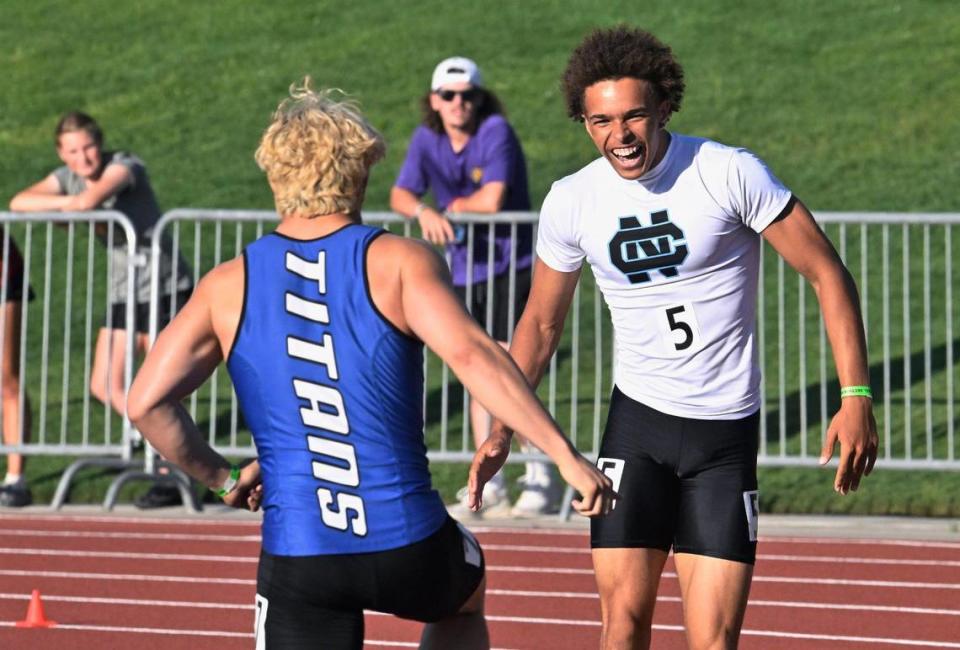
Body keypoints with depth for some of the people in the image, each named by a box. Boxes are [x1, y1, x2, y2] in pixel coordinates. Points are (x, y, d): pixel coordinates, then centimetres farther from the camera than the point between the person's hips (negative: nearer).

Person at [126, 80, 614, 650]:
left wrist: (224, 477, 14)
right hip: (409, 549, -1)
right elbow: (471, 353, -18)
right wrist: (566, 456, -19)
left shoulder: (228, 287, 5)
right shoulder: (400, 262, -3)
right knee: (464, 597, 34)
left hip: (297, 558, 1)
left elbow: (147, 403, 0)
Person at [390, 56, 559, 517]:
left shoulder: (495, 132, -12)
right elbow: (400, 195, -3)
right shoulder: (426, 139, 5)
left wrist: (454, 205, -4)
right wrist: (423, 211, -23)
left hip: (512, 266, -6)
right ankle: (489, 485, 14)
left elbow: (492, 199, -21)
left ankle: (541, 479, -5)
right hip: (466, 271, 6)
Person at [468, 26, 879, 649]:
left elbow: (827, 274, -7)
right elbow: (542, 322, 14)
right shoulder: (571, 202, -1)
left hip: (725, 433, -2)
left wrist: (856, 397, -14)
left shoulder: (729, 173, -12)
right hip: (637, 417, 2)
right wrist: (501, 432, 9)